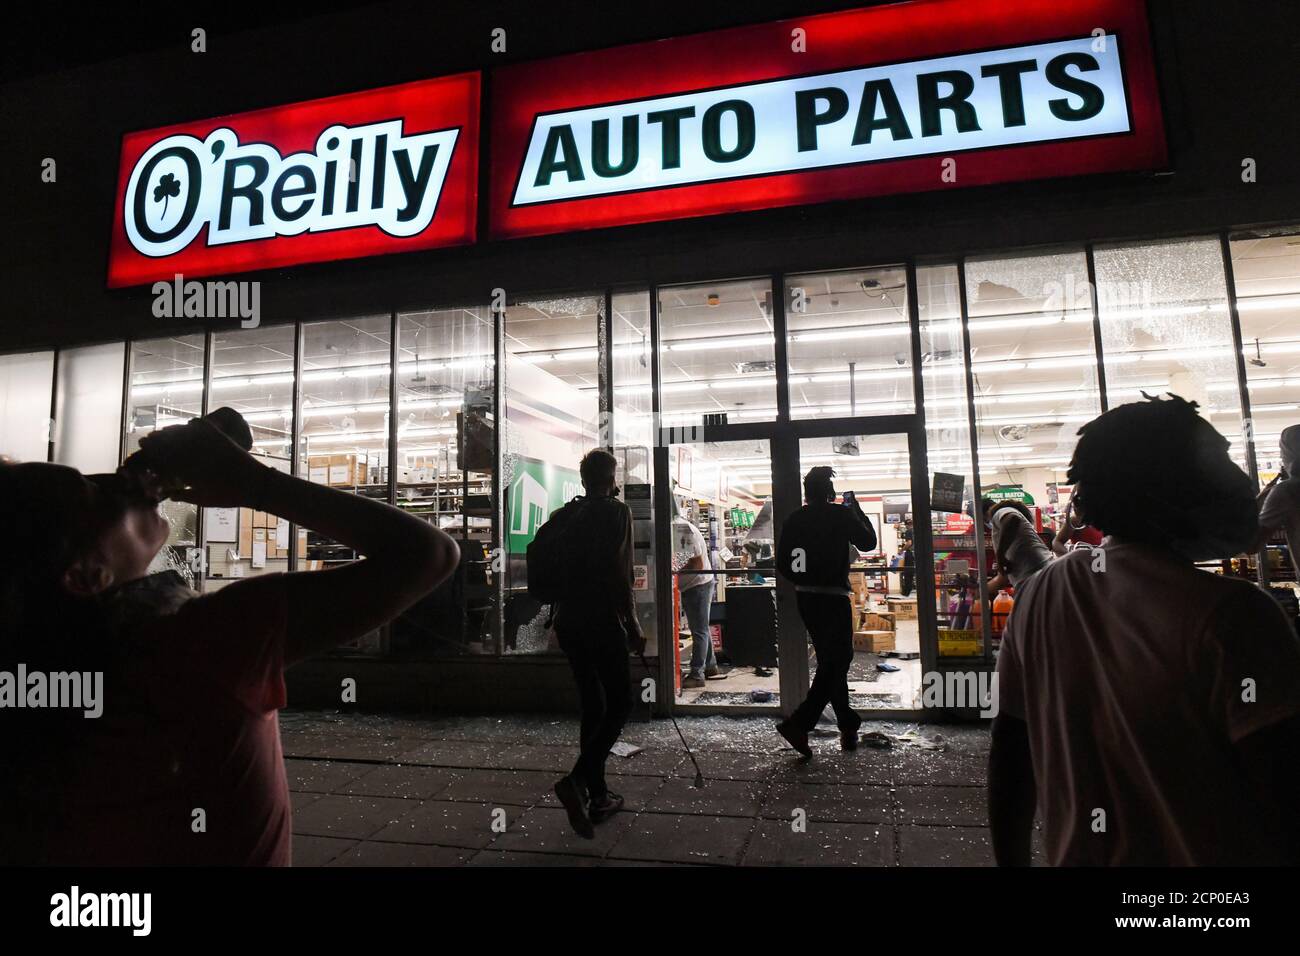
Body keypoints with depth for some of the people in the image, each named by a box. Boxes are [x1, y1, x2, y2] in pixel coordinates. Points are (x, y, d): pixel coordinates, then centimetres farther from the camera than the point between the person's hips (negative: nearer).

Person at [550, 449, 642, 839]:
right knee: (620, 703, 3)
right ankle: (577, 779, -13)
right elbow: (619, 573, -16)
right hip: (601, 620, -7)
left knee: (592, 704, 15)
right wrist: (632, 625, -10)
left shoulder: (565, 515, 9)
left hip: (568, 620, 7)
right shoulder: (616, 511, -8)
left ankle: (598, 796, 19)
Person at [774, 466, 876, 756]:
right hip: (833, 597, -6)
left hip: (805, 598, 6)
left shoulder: (795, 519, 3)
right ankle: (799, 723, -13)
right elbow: (868, 542, 6)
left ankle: (849, 727, 28)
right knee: (835, 664, -1)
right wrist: (856, 510, 16)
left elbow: (782, 563, 3)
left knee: (830, 661, 16)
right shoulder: (840, 515, -8)